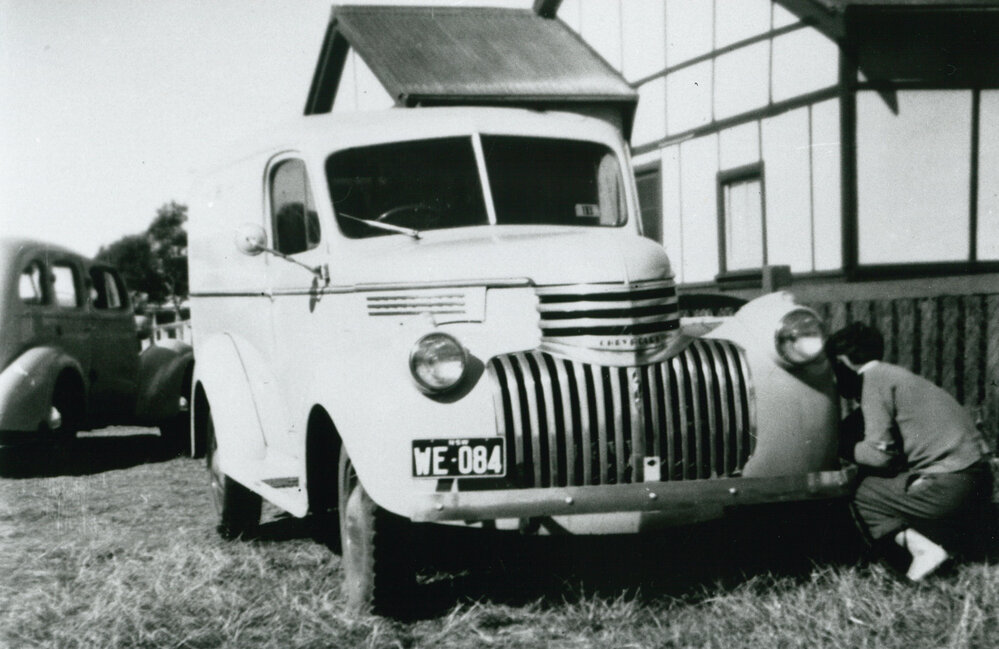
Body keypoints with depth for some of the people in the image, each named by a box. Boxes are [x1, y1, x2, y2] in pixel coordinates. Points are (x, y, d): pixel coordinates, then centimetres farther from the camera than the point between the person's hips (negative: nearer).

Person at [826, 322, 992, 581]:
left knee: (859, 491, 3)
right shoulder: (897, 375, 21)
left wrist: (843, 448, 4)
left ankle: (923, 549, -9)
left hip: (949, 487, -9)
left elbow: (879, 454, -12)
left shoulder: (876, 378, -6)